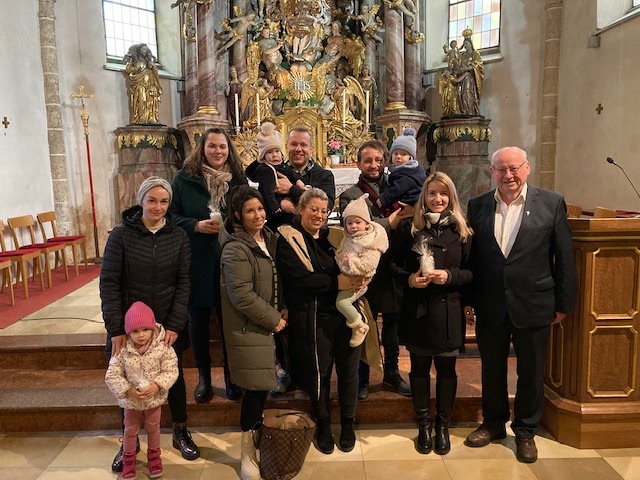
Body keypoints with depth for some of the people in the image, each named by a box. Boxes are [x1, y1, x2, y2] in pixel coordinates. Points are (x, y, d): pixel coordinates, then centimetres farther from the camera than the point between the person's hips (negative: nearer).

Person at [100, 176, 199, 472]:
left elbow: (184, 283, -4)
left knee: (174, 376, 11)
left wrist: (174, 325, -12)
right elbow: (109, 283, -9)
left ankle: (181, 434, 31)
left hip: (169, 325, 1)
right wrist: (116, 329, -14)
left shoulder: (178, 237, -3)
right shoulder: (121, 235, -7)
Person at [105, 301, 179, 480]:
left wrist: (158, 385, -31)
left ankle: (154, 456, 44)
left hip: (154, 399, 0)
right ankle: (128, 459, 43)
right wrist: (128, 390, -26)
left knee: (153, 428, 21)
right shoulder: (122, 351, -20)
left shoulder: (163, 348, -21)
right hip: (131, 401, 0)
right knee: (130, 430, 20)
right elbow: (111, 376, -15)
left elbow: (171, 371, -16)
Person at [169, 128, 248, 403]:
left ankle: (231, 376, 26)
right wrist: (196, 225, -17)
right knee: (198, 319, 10)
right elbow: (171, 215, -1)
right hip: (197, 262, -1)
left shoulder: (239, 179, 5)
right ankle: (204, 377, 28)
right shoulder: (185, 178, -1)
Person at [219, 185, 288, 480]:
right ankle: (248, 451, 18)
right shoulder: (235, 249, -18)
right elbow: (242, 295, -22)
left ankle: (255, 436, 33)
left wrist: (283, 310, 4)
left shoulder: (269, 238, 7)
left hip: (268, 325, 7)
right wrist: (274, 320, -14)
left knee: (263, 386, 14)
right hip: (248, 328, -7)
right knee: (257, 388, -1)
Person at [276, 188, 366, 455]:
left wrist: (358, 280, -13)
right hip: (313, 318, -4)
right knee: (319, 373, 9)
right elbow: (298, 276, -17)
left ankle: (348, 423, 32)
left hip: (347, 312, 4)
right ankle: (323, 425, 32)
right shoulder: (288, 239, -3)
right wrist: (336, 283, -22)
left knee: (348, 370, 11)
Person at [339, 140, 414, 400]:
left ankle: (392, 372, 37)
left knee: (392, 325, 17)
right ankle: (362, 379, 29)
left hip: (394, 270, 4)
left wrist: (410, 212, -20)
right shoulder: (350, 196, -5)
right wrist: (391, 220, -20)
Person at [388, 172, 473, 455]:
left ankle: (443, 426, 31)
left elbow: (471, 273, 1)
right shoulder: (408, 228, -1)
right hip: (417, 310, 0)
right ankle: (424, 424, 31)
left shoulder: (461, 230, 0)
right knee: (419, 368, 12)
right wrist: (409, 279, -15)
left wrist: (449, 276, -16)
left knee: (446, 370, 12)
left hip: (448, 311, 0)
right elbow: (394, 265, 3)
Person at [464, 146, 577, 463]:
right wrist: (471, 299, 2)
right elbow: (471, 256, 3)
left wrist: (563, 303, -1)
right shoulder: (477, 206, 1)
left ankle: (525, 431, 35)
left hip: (533, 306, -1)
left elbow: (564, 257, -2)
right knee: (492, 369, 17)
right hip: (490, 307, 2)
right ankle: (493, 423, 39)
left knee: (531, 374, 13)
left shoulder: (552, 203, -5)